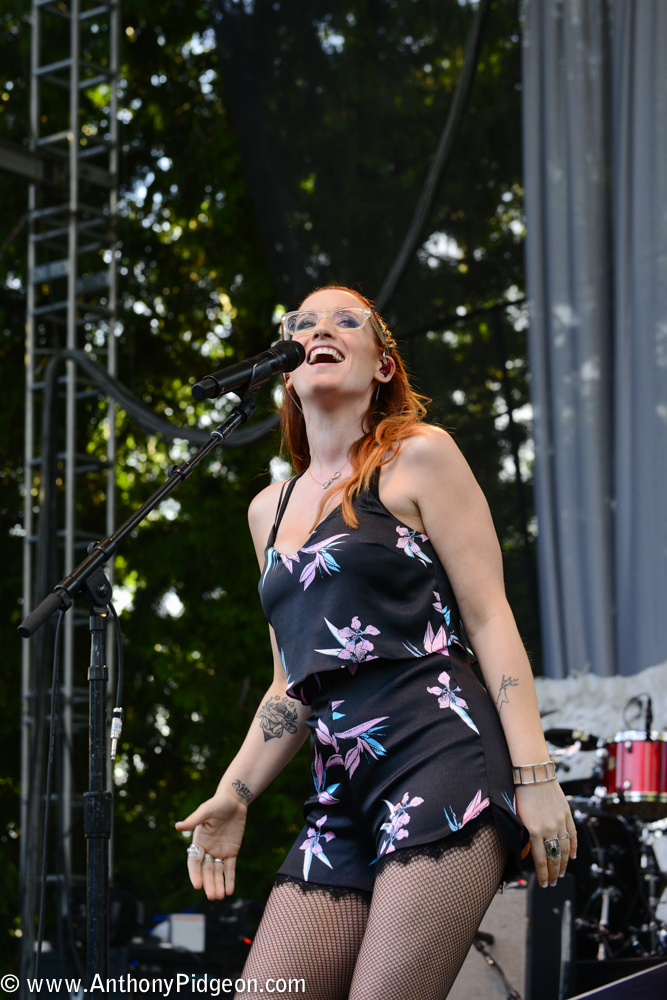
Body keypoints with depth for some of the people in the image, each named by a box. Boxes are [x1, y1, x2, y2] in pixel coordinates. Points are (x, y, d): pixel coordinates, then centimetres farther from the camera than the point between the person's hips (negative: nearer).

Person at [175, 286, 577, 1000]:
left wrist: (534, 773, -10)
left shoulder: (419, 457, 5)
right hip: (342, 791, 6)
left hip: (441, 757, -6)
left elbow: (489, 617, -1)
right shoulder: (270, 510, 23)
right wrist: (234, 795, 14)